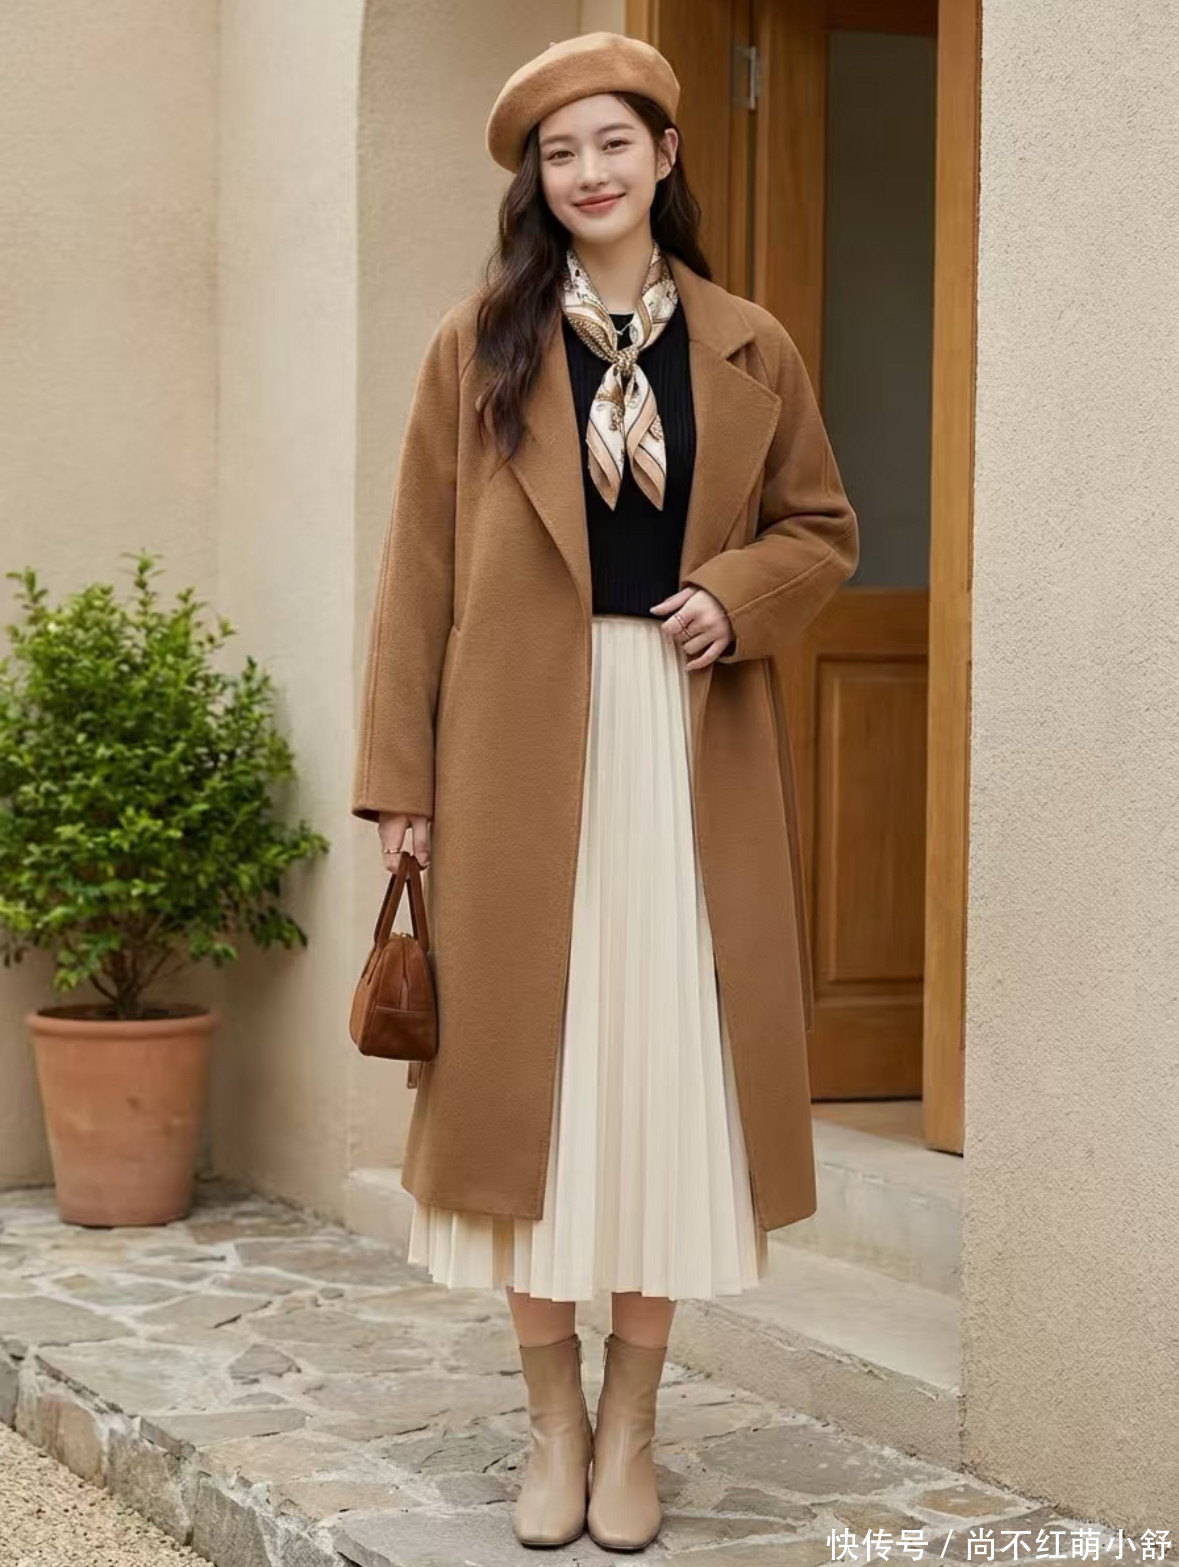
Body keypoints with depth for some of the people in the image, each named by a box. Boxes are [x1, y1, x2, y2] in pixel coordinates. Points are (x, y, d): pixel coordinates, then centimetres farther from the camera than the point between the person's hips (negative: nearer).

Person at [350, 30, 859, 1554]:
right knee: (526, 1073, 2)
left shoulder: (750, 349, 7)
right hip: (521, 757, -1)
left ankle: (630, 1426, 16)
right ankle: (553, 1421, 16)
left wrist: (738, 597, -7)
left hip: (693, 753, 1)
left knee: (669, 1072, 3)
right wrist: (399, 778, -4)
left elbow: (821, 527, 15)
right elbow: (420, 569, 1)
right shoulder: (478, 345, 3)